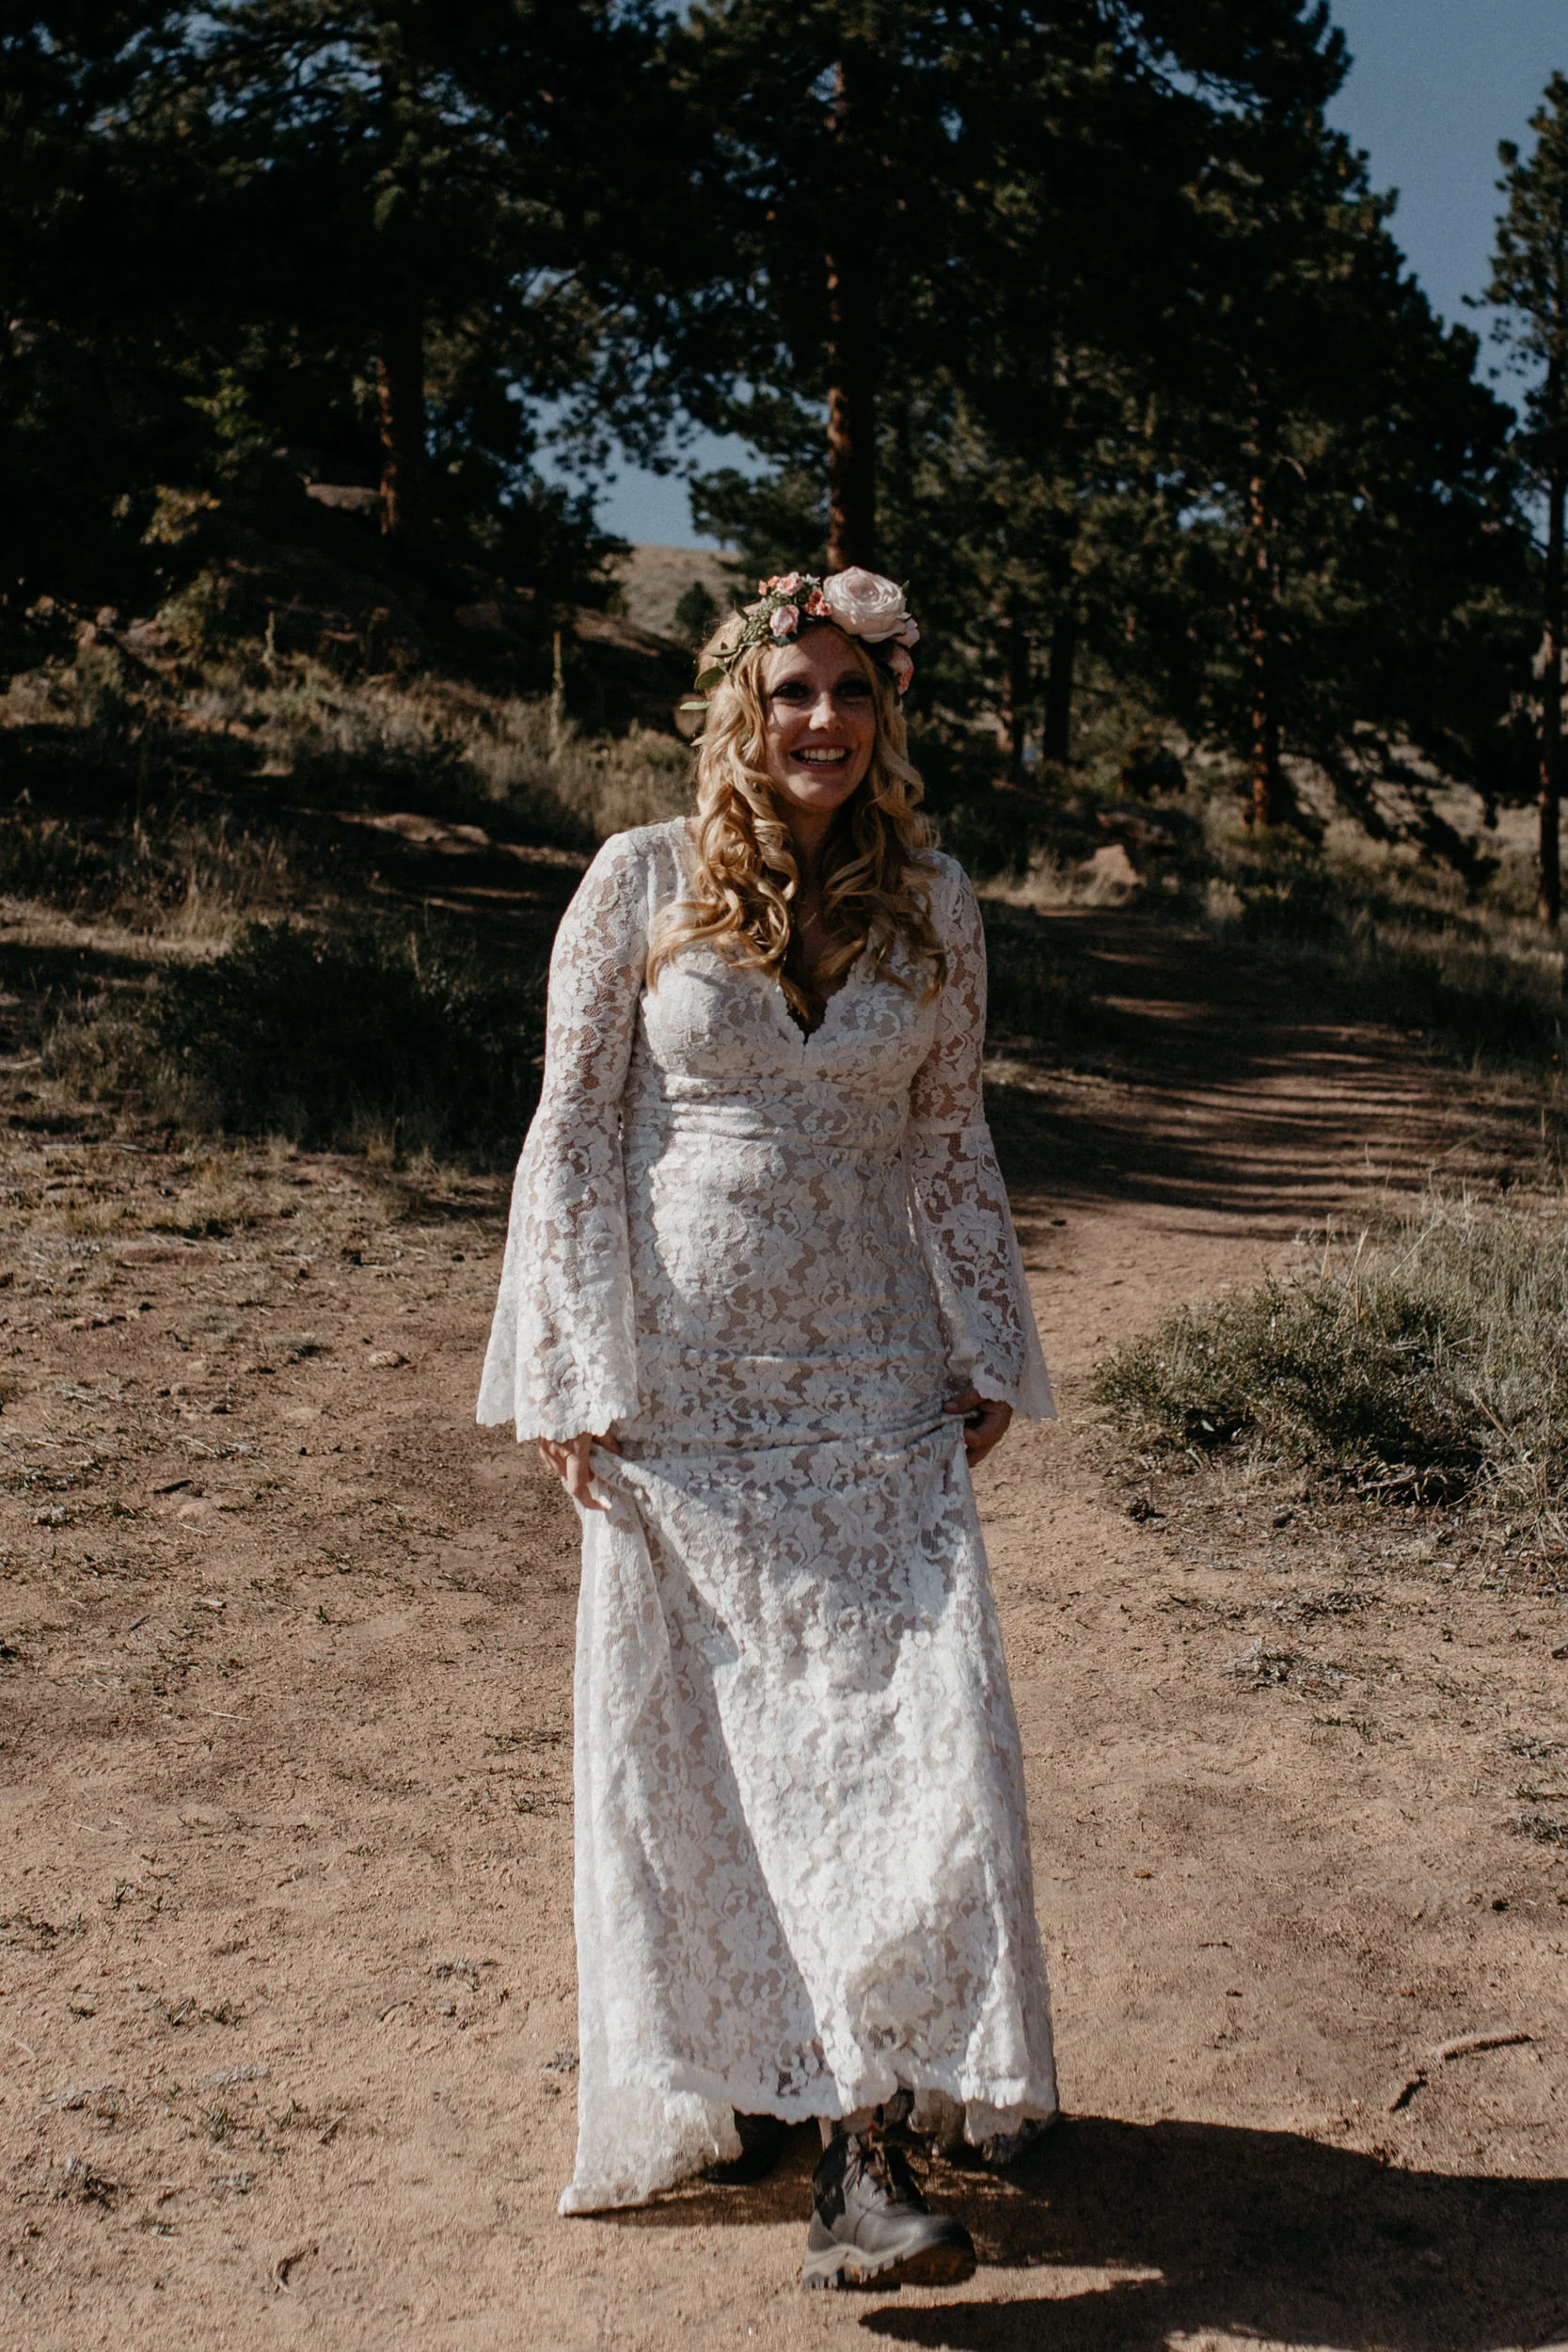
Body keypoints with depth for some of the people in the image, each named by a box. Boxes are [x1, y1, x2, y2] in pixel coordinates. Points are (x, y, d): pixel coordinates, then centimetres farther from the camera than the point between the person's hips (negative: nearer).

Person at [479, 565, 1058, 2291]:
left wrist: (986, 1358, 8)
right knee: (688, 1739, 7)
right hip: (683, 1380, -2)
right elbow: (572, 1132, -2)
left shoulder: (931, 905, 6)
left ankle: (863, 2153, 2)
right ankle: (723, 2083, 27)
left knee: (917, 1724, -6)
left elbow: (950, 1142, 12)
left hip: (874, 1383, 2)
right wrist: (570, 1381, -6)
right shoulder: (641, 882, -2)